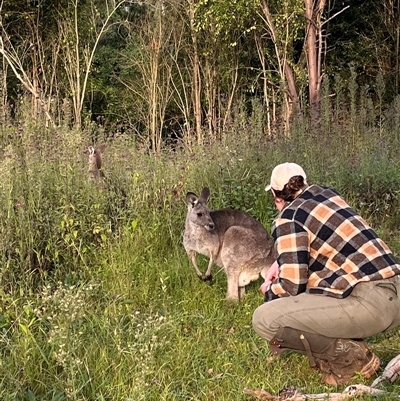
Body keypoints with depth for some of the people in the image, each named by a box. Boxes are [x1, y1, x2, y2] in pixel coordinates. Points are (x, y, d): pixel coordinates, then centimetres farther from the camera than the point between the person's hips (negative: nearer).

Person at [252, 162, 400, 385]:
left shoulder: (289, 218, -5)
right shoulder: (327, 194, 18)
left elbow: (292, 285, -7)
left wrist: (270, 291, 15)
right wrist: (282, 263, 30)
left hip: (369, 303, -9)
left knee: (264, 319, -11)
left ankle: (351, 358, -3)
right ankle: (350, 345, 16)